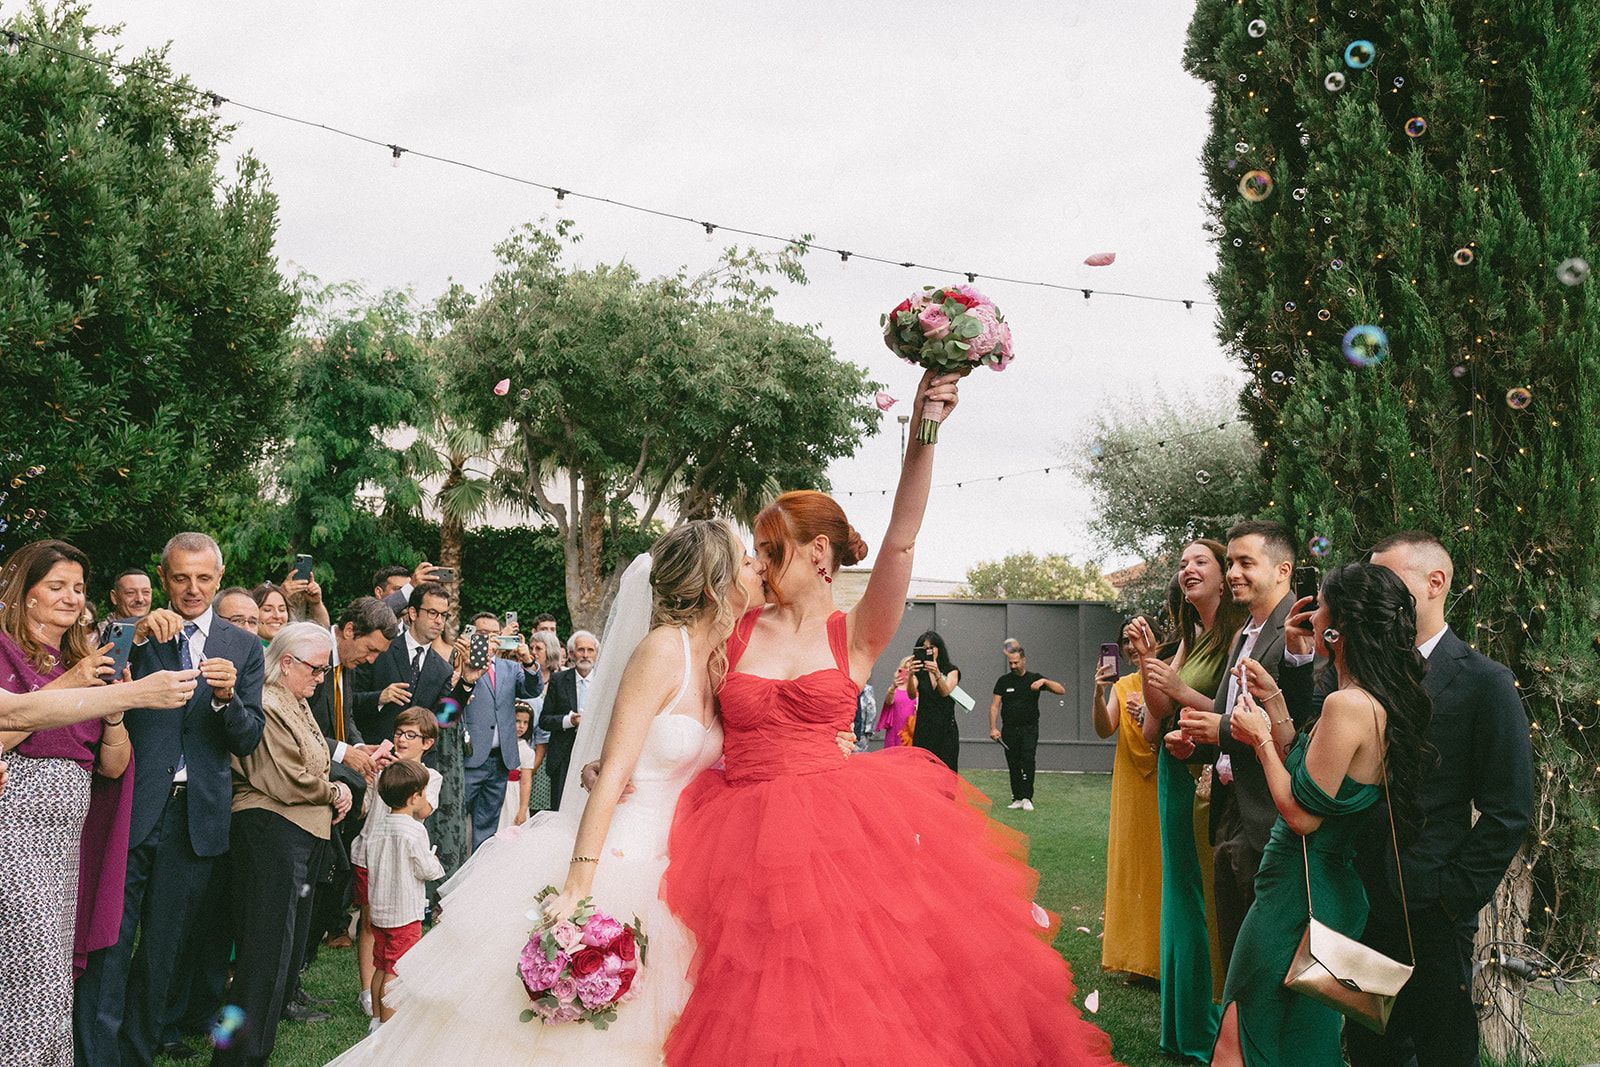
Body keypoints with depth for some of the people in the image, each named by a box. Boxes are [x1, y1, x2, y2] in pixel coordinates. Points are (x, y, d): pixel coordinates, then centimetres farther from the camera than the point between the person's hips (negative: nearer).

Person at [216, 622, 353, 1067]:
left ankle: (263, 1024, 26)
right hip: (272, 830, -10)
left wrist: (333, 789, 6)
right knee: (269, 942, -7)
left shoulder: (298, 704, 17)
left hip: (302, 832, 10)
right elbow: (287, 782, -20)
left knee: (288, 935, 14)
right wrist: (335, 792, -6)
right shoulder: (268, 705, -15)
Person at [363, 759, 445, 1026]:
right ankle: (387, 1025, 3)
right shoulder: (415, 830, -17)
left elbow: (371, 865, 12)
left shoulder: (377, 828, 3)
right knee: (395, 972, -1)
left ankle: (376, 1017, 25)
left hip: (379, 911, 7)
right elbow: (426, 870, -14)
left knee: (380, 967, 16)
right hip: (405, 914, -7)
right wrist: (436, 863, 8)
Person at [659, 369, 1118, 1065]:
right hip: (750, 842, 2)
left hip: (840, 826, -2)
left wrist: (922, 435, -22)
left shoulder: (856, 637, 1)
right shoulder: (736, 631, 8)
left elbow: (900, 543, -12)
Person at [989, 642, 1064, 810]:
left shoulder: (1035, 678, 3)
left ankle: (1026, 797, -18)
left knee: (1027, 760, -18)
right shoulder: (1003, 681, 5)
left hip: (1029, 728, -2)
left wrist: (1044, 681, -19)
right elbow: (995, 706, 1)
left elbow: (1061, 690, -3)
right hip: (1009, 730, 2)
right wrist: (993, 728, -11)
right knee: (1013, 764, 3)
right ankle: (1017, 798, 11)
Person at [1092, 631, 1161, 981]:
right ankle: (1135, 952, 19)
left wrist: (1150, 716, -25)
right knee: (1130, 861, 9)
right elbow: (1105, 730, -2)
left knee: (1161, 863, -1)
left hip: (1163, 784, -5)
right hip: (1131, 787, 5)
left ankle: (1164, 954, 8)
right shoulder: (1122, 685, 8)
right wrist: (1099, 695, -17)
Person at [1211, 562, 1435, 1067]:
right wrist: (1273, 702, 12)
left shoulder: (1348, 705, -23)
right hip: (1334, 888, 10)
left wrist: (1261, 739, -10)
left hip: (1300, 892, -10)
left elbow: (1302, 814, -21)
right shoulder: (1381, 702, 7)